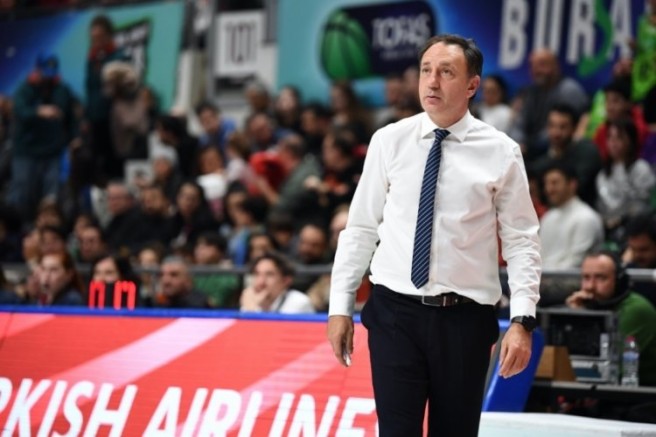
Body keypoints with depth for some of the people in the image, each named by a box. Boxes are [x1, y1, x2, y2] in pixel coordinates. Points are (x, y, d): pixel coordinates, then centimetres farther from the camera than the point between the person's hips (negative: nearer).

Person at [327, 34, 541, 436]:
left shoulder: (501, 153, -1)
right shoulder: (389, 142, 2)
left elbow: (522, 241, -1)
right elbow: (360, 228, 7)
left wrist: (523, 320, -11)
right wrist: (341, 307, 3)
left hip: (466, 319, 0)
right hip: (396, 312, 0)